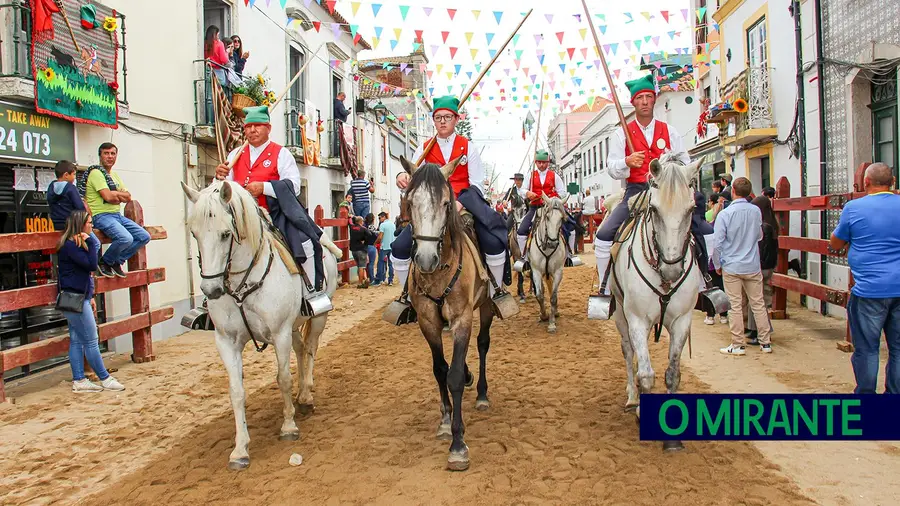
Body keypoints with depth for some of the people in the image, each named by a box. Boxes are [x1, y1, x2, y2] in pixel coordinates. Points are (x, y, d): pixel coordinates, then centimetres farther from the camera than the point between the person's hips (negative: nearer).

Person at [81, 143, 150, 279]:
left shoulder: (114, 175, 20)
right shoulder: (96, 173, -6)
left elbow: (128, 197, 11)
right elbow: (108, 196, -18)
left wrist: (115, 194, -9)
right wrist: (120, 194, 0)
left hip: (117, 215, 9)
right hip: (101, 216, -9)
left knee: (144, 237, -2)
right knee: (126, 238, -31)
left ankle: (118, 261, 10)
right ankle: (104, 262, -3)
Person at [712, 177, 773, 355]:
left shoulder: (724, 214, -13)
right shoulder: (756, 211, -1)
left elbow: (718, 242, -10)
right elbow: (759, 236, 15)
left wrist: (717, 265, 2)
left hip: (731, 267, -3)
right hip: (753, 266, 3)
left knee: (736, 306, 3)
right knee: (758, 304, 10)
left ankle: (737, 345, 8)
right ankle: (765, 342, 16)